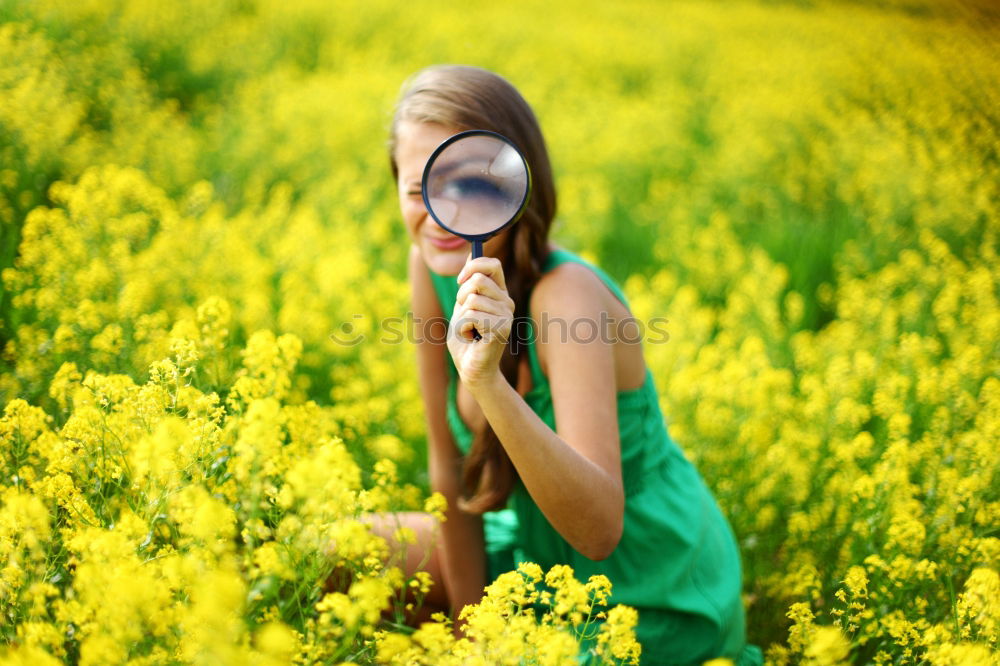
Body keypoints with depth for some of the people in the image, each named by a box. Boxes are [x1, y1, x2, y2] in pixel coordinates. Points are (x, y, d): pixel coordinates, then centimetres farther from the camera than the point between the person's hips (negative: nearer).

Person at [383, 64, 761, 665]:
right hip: (536, 549, 6)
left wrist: (489, 381, -46)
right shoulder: (435, 267, -10)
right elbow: (451, 464, -3)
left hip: (652, 609, -6)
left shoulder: (568, 296, -29)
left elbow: (600, 530, -36)